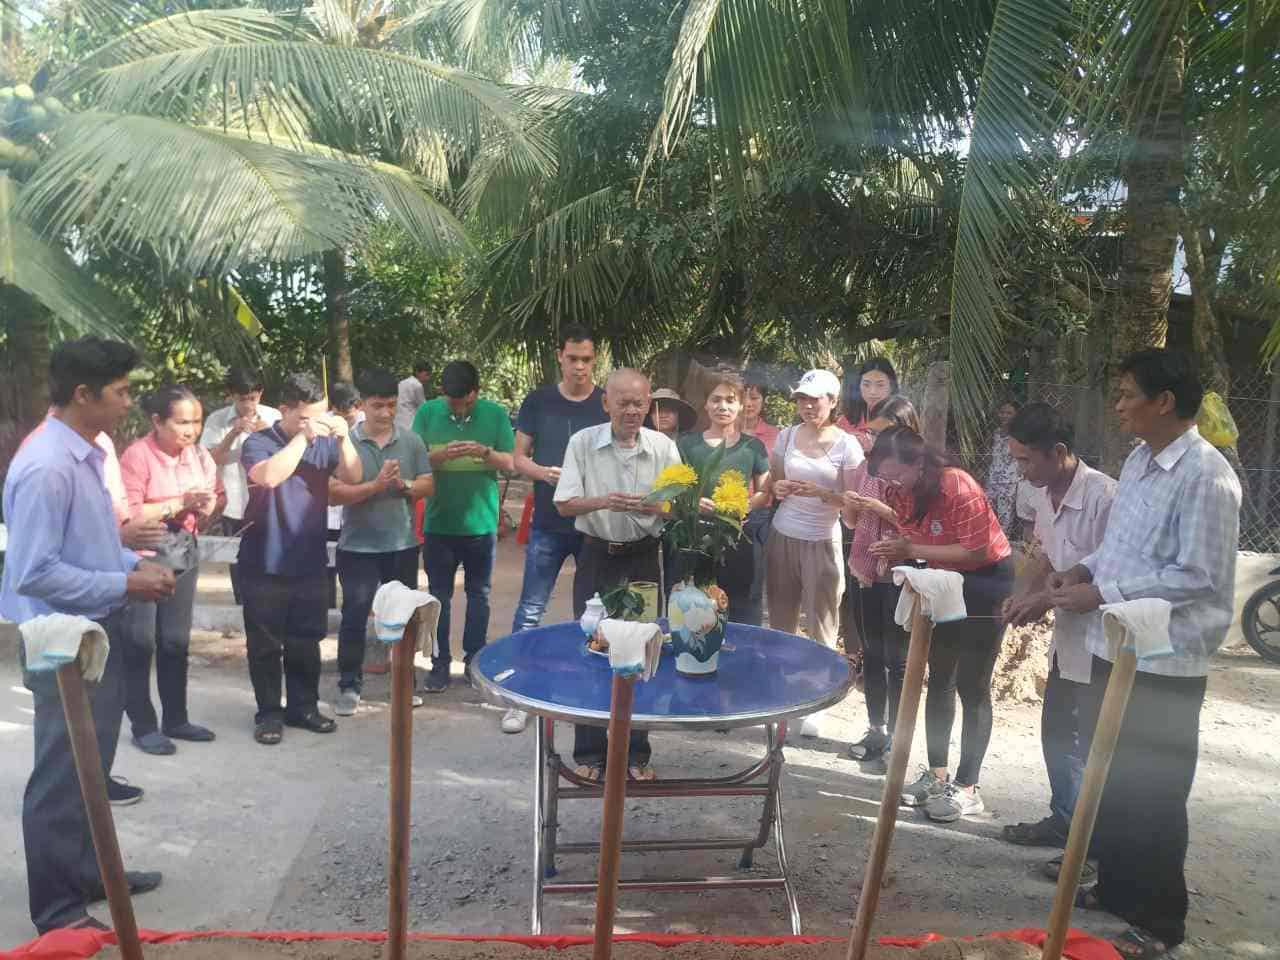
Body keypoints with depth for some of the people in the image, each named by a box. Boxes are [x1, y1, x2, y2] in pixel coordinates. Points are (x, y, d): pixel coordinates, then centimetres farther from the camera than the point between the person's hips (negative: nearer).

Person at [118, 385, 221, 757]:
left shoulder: (199, 455, 6)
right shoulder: (138, 454, -13)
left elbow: (206, 511, 15)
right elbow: (128, 514, -19)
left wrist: (204, 505, -8)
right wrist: (179, 504, -19)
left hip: (184, 553, 6)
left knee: (176, 640, 12)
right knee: (140, 641, -2)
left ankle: (176, 719, 22)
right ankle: (143, 726, 9)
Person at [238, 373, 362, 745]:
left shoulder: (324, 443, 3)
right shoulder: (259, 443, -9)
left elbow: (353, 477, -5)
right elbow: (268, 476, -28)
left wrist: (344, 438, -17)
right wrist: (303, 437, -26)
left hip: (311, 563, 4)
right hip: (266, 565, -3)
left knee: (306, 641, 13)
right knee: (266, 644, 7)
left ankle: (304, 707, 26)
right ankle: (269, 713, 20)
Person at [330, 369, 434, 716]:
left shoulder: (412, 441, 1)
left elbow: (428, 485, 3)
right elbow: (333, 494, -12)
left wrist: (404, 485, -17)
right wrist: (376, 485, -22)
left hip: (403, 545, 3)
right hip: (358, 547, -3)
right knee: (354, 617, 2)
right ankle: (349, 686, 15)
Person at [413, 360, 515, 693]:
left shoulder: (495, 414, -4)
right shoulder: (428, 413, -3)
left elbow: (510, 462, -3)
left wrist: (484, 452, -23)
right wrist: (442, 455, -23)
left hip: (481, 522, 0)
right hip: (439, 523, 0)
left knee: (479, 594, 12)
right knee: (439, 596, 7)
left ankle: (475, 659, 24)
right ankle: (440, 664, 16)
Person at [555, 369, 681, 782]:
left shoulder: (664, 447, -3)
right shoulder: (582, 442, -5)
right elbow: (564, 504, -6)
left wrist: (651, 506, -22)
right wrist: (603, 502, -24)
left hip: (642, 557, 1)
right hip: (597, 557, -1)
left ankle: (635, 754, 22)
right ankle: (589, 754, 19)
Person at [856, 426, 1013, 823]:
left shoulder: (959, 489, -29)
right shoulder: (904, 491, -7)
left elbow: (976, 552, -30)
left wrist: (912, 550, -31)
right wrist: (892, 555, -17)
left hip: (986, 582, -8)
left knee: (971, 686, -2)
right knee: (939, 679, 12)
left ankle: (967, 788, 8)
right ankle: (936, 774, 23)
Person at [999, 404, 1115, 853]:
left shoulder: (1102, 496, -24)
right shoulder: (1043, 494, 3)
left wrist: (1047, 600, -22)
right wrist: (1022, 593, 2)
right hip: (1068, 636, 9)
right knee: (1058, 732, 19)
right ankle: (1065, 821, 35)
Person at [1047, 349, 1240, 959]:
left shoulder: (1206, 476, -19)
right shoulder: (1139, 461, 8)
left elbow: (1198, 577, -21)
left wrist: (1101, 595, -20)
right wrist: (1084, 570, 0)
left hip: (1164, 662, -8)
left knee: (1152, 795, 6)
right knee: (1109, 779, 20)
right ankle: (1116, 887, 39)